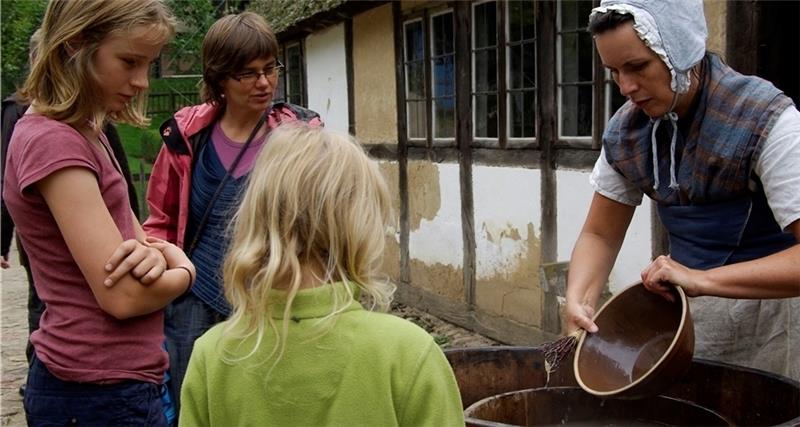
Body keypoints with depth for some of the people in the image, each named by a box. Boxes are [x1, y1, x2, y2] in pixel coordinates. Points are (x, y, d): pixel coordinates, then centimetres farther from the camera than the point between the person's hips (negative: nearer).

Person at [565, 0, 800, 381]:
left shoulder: (768, 122, -19)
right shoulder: (625, 131, -2)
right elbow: (599, 235, 4)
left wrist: (703, 279, -36)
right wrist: (578, 300, -14)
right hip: (683, 312, 4)